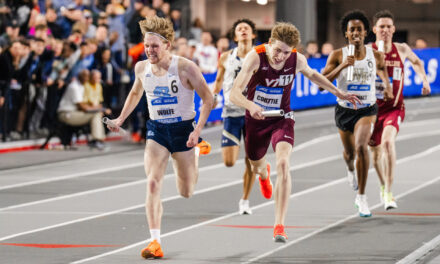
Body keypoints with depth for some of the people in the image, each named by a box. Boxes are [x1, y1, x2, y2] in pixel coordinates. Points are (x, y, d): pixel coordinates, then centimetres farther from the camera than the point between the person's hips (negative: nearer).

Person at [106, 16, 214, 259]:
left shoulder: (185, 68, -18)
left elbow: (208, 98, -11)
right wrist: (121, 118, 13)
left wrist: (198, 130, -19)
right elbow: (135, 93, 19)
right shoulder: (141, 68, -4)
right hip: (156, 130, 3)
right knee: (153, 184, -17)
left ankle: (195, 156, 46)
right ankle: (155, 242, -18)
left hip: (183, 129, -2)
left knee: (186, 193, 11)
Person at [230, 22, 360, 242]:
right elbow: (234, 93, -32)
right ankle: (264, 172, 66)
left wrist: (338, 93, 15)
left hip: (282, 119, 0)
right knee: (256, 166, 22)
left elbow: (312, 74, 12)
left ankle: (279, 225, -24)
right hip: (256, 118, 0)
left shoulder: (297, 60, -14)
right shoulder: (255, 58, -25)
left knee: (283, 163, -25)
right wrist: (250, 105, -53)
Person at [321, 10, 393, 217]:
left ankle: (361, 196, -15)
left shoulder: (375, 56, -4)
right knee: (349, 152, 19)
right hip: (344, 110, 1)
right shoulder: (338, 56, -9)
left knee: (361, 147, -26)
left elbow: (382, 70, 18)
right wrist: (343, 66, -26)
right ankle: (351, 169, 61)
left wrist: (387, 86, -2)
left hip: (367, 109, -1)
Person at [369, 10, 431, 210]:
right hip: (372, 108, 1)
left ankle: (388, 193, -28)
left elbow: (416, 61, 23)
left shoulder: (402, 50, 1)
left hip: (394, 107, -1)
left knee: (388, 141, -27)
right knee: (376, 151, 14)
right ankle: (383, 185, 45)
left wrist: (424, 80, 13)